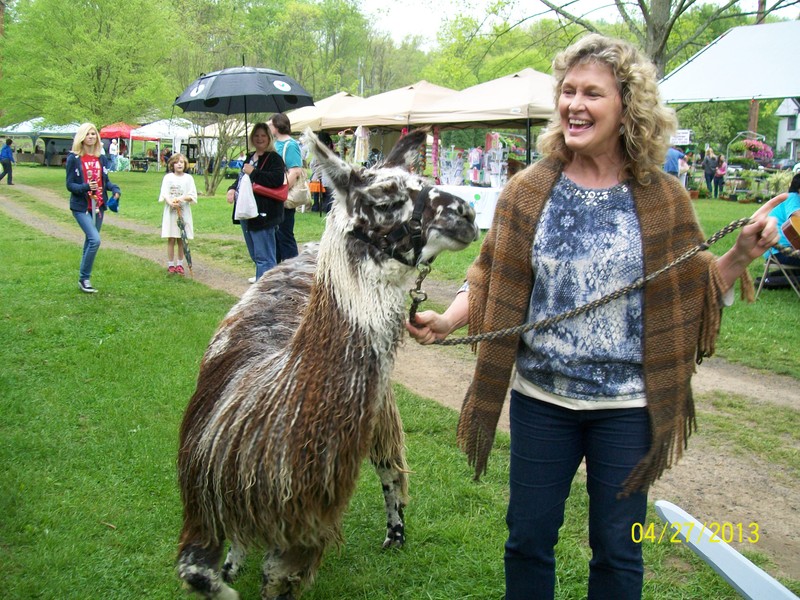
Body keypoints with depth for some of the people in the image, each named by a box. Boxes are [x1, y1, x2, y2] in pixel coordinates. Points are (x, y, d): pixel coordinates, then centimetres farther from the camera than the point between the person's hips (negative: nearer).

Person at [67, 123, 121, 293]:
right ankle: (84, 278, -6)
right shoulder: (74, 158, -7)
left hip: (98, 205, 6)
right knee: (95, 240, -19)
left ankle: (84, 278, 21)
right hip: (81, 207, -6)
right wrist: (86, 187, -25)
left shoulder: (101, 159, 8)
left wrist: (115, 189, -6)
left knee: (90, 241, 10)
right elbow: (69, 184, -7)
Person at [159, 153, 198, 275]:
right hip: (171, 211, 0)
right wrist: (171, 203, -24)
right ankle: (171, 265, 10)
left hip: (184, 211, 0)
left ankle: (180, 264, 15)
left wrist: (182, 198, -19)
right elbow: (164, 194, -4)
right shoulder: (168, 177, 4)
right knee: (171, 239, 2)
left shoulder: (188, 178, 4)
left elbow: (193, 196, -1)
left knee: (181, 240, 4)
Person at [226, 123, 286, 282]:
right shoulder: (250, 157, 18)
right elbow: (241, 178, 27)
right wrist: (232, 188, 6)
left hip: (262, 213, -9)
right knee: (254, 252, 22)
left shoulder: (274, 158, -10)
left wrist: (253, 172, -20)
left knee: (263, 254, -8)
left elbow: (277, 179, -25)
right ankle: (261, 276, 38)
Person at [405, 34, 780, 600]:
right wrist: (447, 320, -16)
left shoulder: (663, 199, -5)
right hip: (541, 398, 1)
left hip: (626, 405, -1)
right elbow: (491, 281, 0)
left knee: (618, 550, 14)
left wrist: (743, 253, -12)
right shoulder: (528, 192, -3)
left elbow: (695, 293, 3)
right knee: (528, 538, 15)